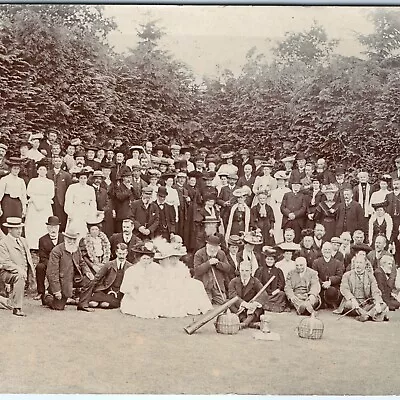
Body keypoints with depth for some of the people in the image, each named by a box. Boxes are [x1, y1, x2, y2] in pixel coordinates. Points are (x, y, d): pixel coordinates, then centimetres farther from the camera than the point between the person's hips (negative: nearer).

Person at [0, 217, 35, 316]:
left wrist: (31, 274, 8)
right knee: (19, 278, -34)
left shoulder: (23, 240, 19)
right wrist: (18, 270, -29)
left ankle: (10, 303, 15)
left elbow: (29, 259, 21)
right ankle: (17, 308, -34)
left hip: (24, 273, 10)